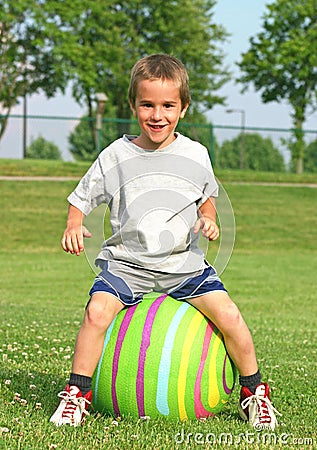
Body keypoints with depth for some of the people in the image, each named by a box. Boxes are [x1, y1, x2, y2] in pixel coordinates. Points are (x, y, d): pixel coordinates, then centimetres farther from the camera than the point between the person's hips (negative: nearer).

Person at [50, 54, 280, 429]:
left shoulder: (195, 155, 3)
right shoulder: (117, 155, -2)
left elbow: (206, 195, 21)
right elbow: (81, 198, 7)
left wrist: (208, 219, 0)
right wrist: (74, 226, -13)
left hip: (184, 264, 1)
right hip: (126, 263, -1)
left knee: (229, 316, -14)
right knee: (97, 310, -27)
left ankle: (253, 393, 9)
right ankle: (77, 393, -9)